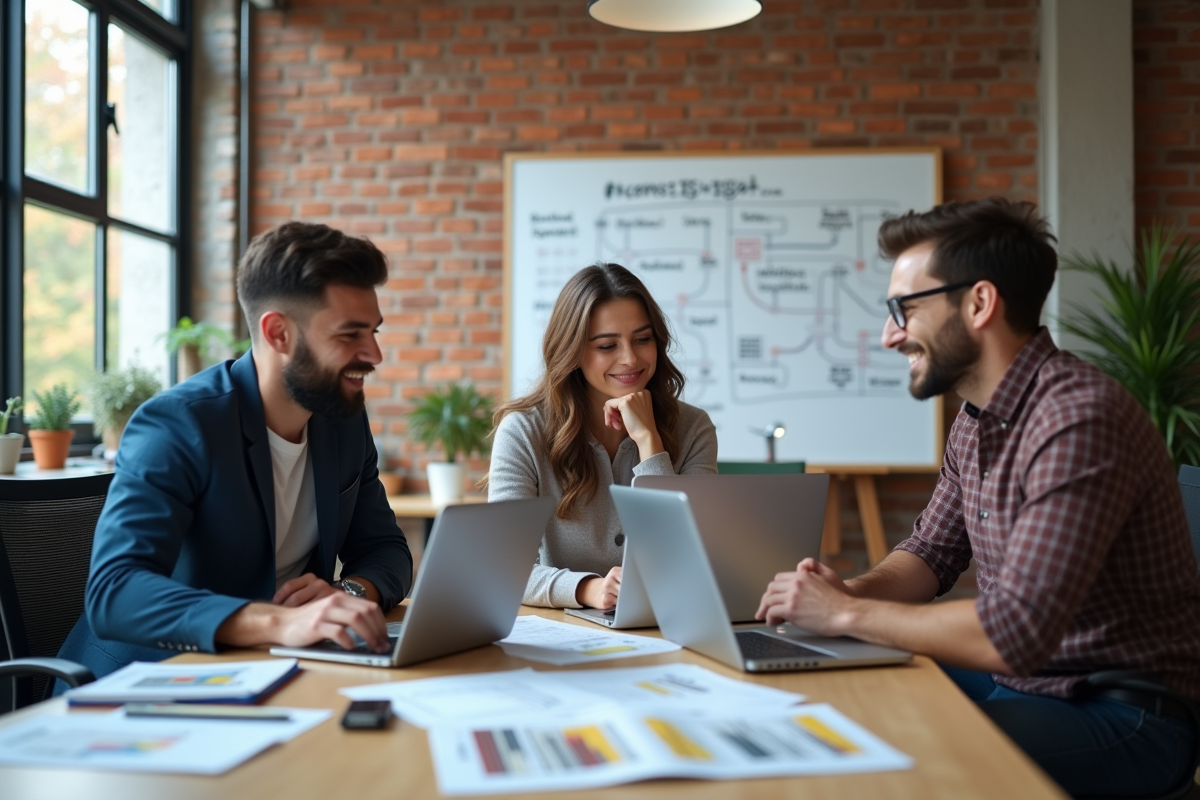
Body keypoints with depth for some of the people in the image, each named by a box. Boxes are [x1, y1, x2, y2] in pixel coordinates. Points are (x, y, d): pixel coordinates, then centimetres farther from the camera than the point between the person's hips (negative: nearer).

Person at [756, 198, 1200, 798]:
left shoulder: (1078, 419, -26)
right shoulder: (975, 419, 6)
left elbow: (1015, 633, -32)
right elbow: (931, 552, 14)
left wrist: (847, 614, -21)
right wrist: (850, 590, -8)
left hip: (1126, 718, -8)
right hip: (1015, 679, 8)